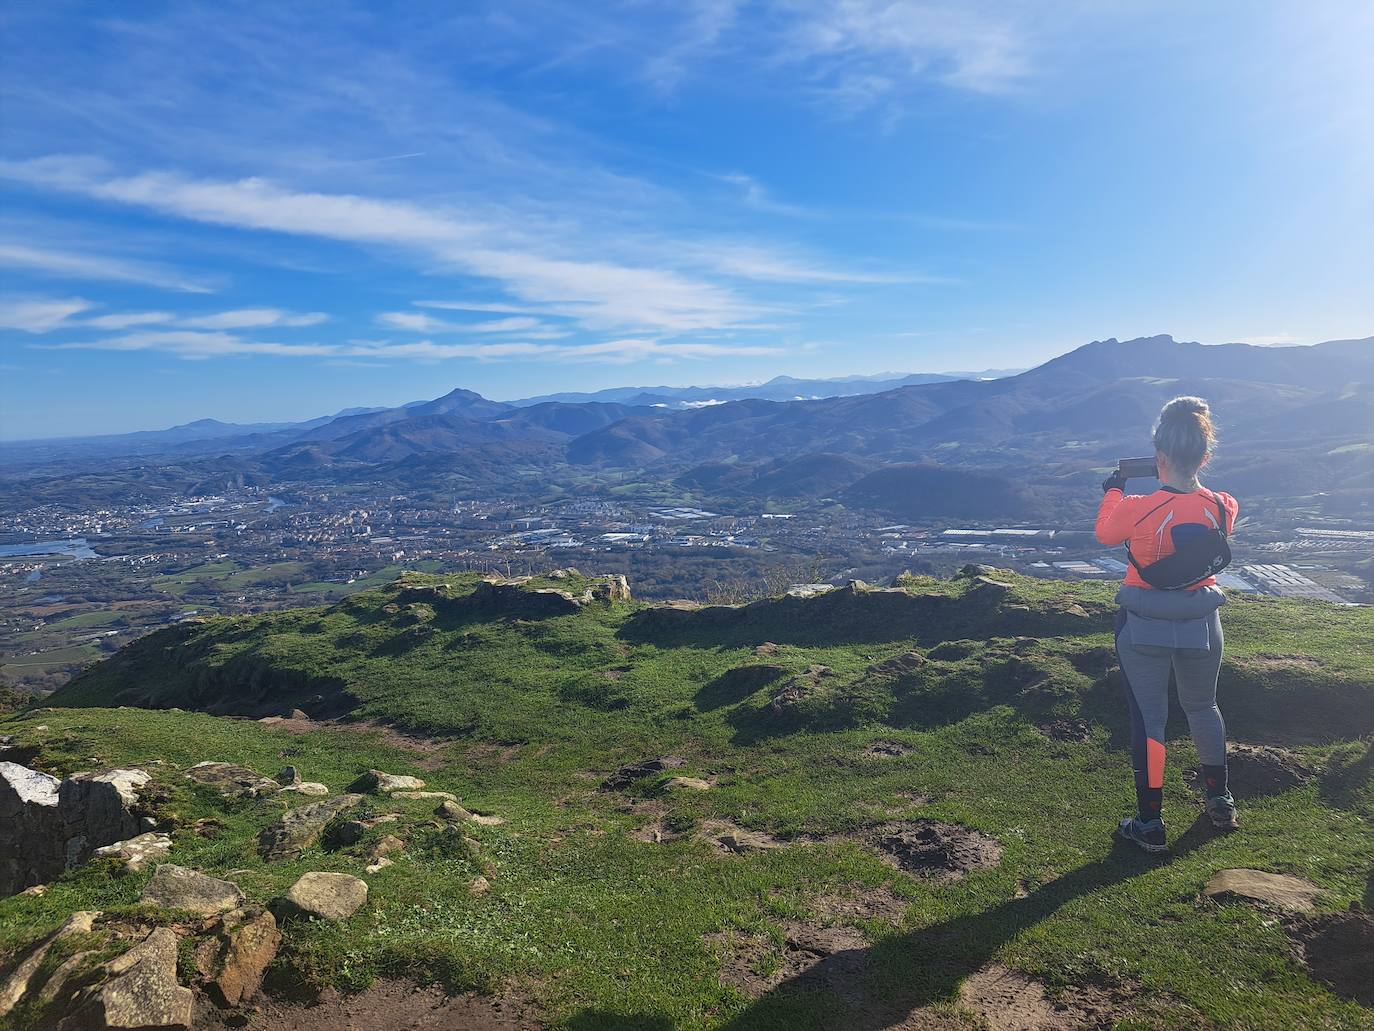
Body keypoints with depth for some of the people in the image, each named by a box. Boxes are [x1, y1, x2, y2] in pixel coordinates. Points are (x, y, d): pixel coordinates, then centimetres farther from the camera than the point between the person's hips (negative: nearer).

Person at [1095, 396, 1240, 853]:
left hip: (1143, 629, -3)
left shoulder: (1135, 510, -23)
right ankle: (1220, 802, 42)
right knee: (1203, 707, 25)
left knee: (1148, 718, 8)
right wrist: (1183, 487, 19)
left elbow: (1105, 533, -1)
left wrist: (1113, 490, 15)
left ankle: (1150, 824, 16)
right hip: (1202, 625, 4)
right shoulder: (1223, 508, -13)